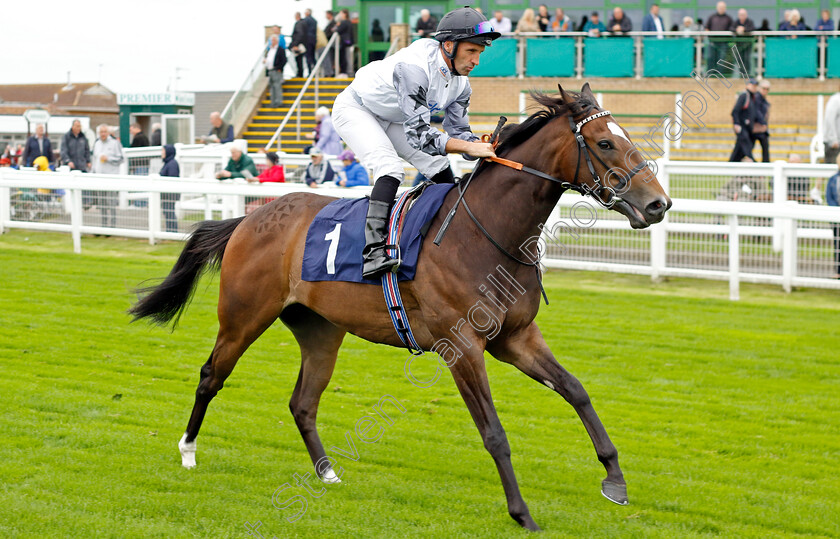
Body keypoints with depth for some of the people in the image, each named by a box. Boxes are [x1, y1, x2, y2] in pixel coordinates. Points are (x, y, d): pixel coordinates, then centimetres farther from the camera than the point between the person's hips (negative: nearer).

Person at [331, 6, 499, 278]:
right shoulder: (414, 67, -38)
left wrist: (486, 147, -24)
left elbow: (459, 132, -4)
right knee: (391, 169, -28)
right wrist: (469, 147, -47)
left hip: (393, 119, 9)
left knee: (439, 167, 3)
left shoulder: (460, 83, -11)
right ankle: (373, 250, -38)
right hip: (355, 110, -9)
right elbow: (418, 134, -42)